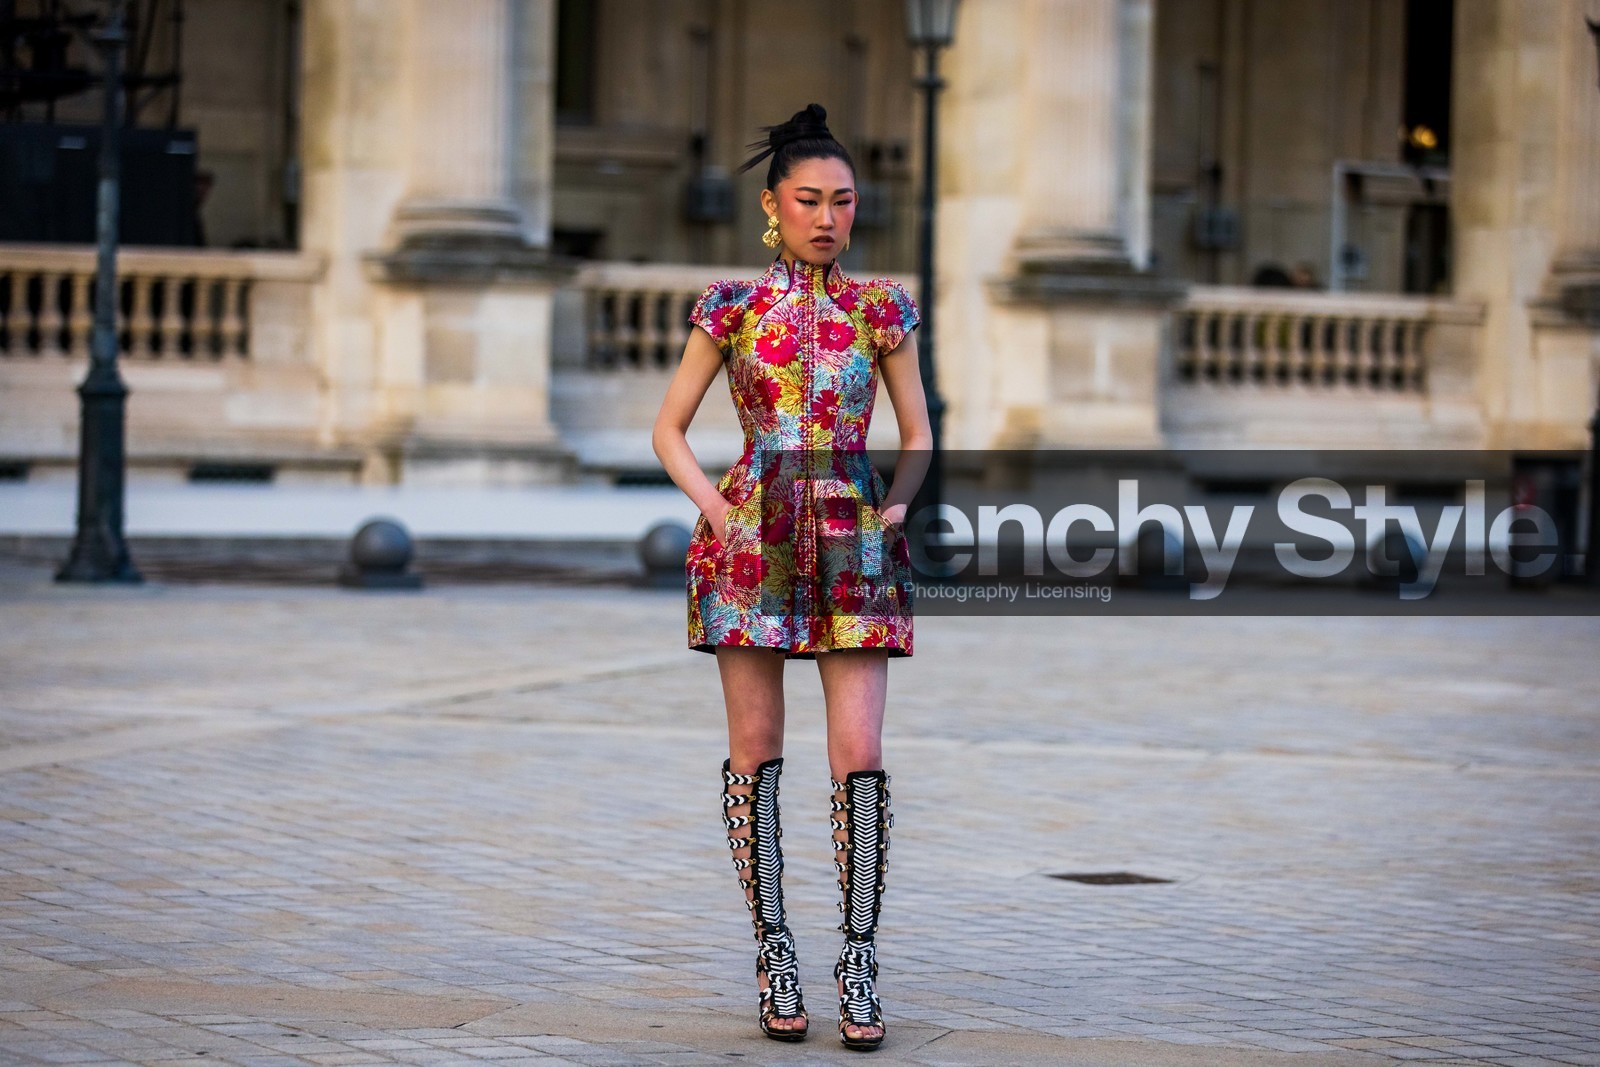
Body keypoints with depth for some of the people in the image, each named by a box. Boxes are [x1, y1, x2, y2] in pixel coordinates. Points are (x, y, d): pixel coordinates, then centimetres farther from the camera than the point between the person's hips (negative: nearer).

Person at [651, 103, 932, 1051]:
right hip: (751, 537, 0)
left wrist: (892, 513, -1)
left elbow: (918, 436, 14)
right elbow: (670, 428, 9)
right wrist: (717, 511, -4)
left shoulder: (882, 307, 5)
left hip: (854, 541, 0)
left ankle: (860, 959, -1)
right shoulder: (733, 305, 3)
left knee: (861, 753, -7)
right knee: (757, 749, 2)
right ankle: (774, 954, 11)